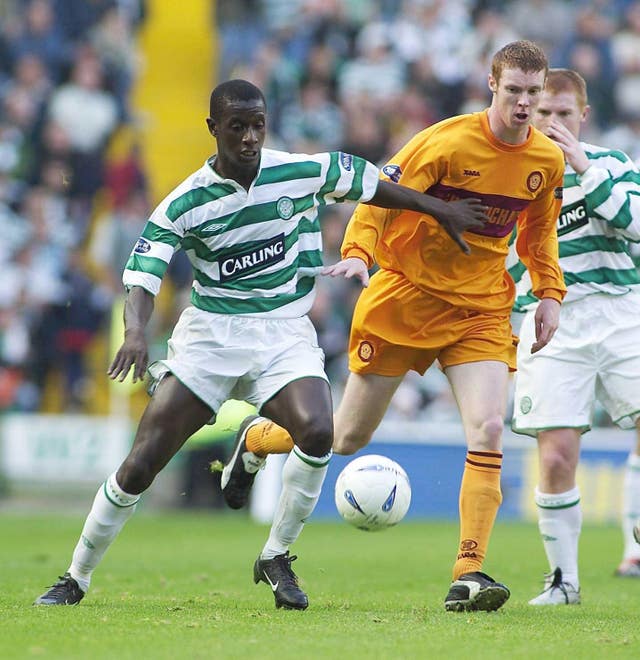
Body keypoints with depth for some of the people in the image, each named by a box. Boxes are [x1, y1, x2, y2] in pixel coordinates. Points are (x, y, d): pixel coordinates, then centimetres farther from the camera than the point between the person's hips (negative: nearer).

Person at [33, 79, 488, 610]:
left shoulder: (303, 172, -5)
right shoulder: (184, 205, -9)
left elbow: (374, 186, 11)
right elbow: (142, 278, -14)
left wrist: (442, 211, 16)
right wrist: (136, 331, -34)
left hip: (284, 330, 1)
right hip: (209, 334, -1)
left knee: (317, 431, -28)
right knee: (140, 466, -7)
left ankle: (277, 558, -6)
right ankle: (76, 579, 12)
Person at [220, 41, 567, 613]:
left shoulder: (548, 160, 0)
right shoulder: (448, 142, -17)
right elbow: (379, 196, -15)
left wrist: (550, 293, 7)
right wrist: (358, 253, -31)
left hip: (482, 311, 3)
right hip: (407, 297, -3)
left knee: (488, 431, -19)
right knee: (348, 437, 6)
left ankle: (469, 575, -18)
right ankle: (256, 439, 38)